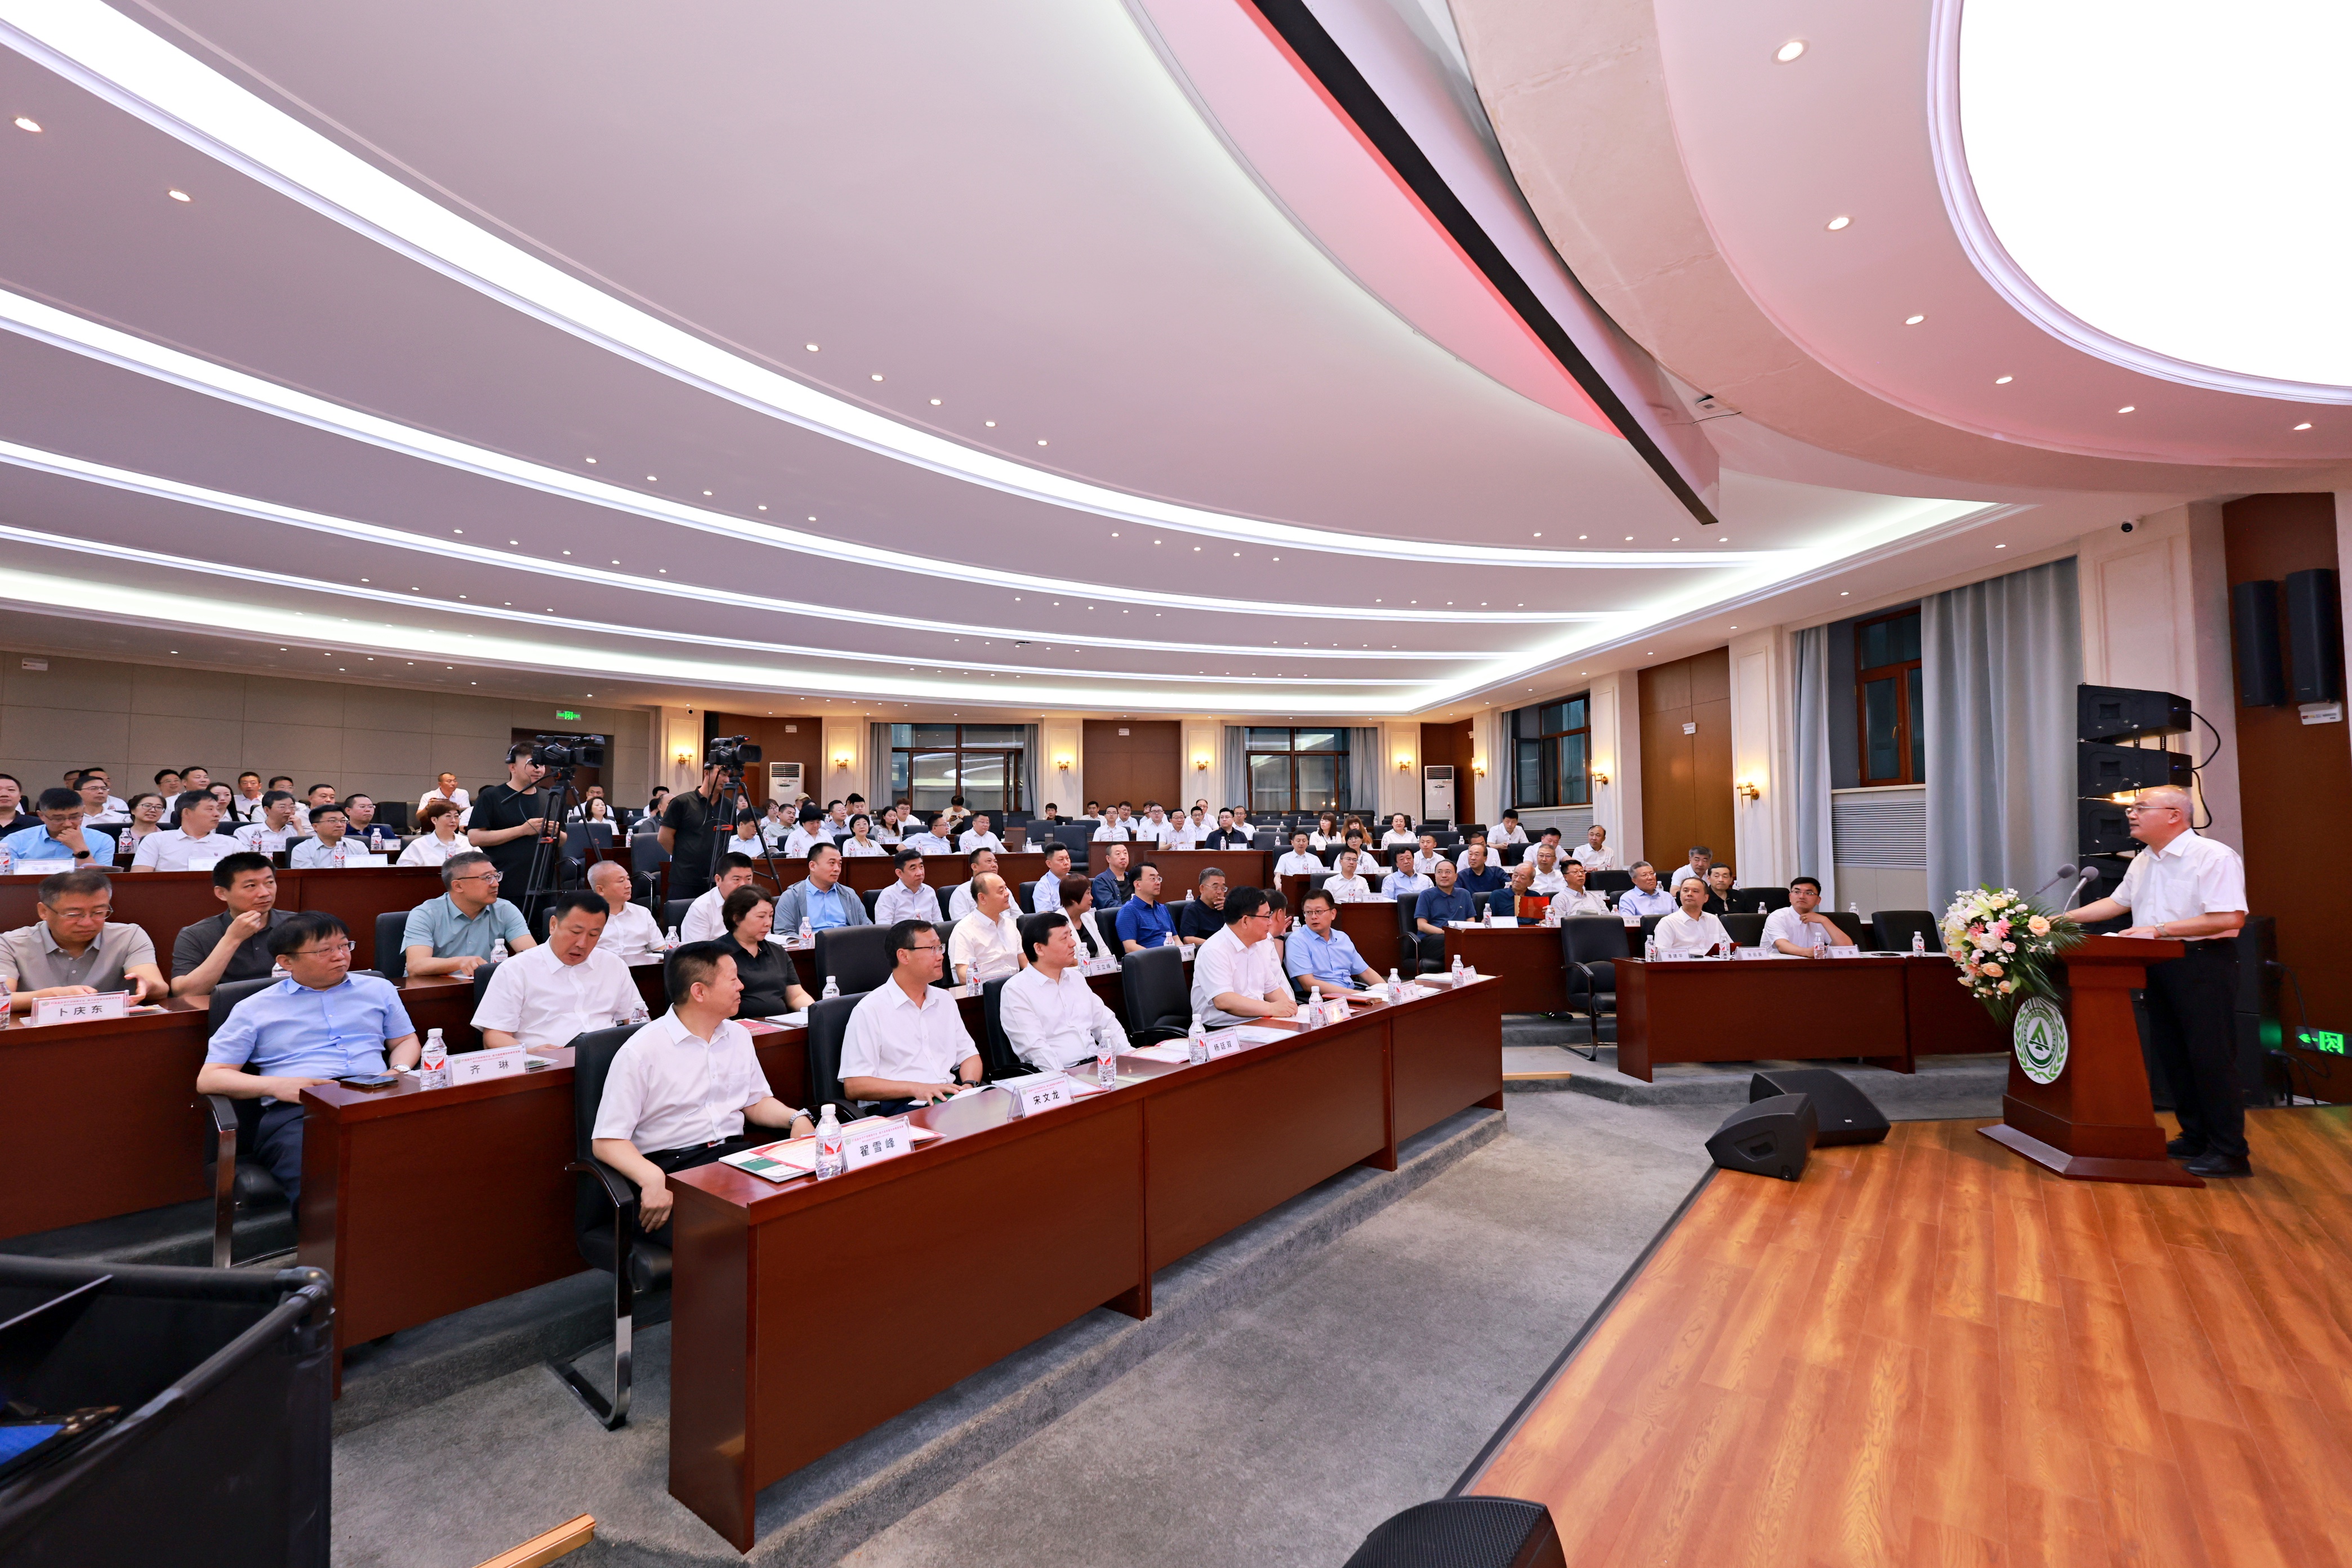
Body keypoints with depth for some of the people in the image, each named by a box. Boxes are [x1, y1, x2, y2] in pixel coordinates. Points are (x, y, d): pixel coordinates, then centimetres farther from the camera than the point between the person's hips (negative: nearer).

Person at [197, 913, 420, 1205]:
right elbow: (208, 1079, 15)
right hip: (295, 1112, -2)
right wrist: (276, 1086, -5)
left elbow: (405, 1041, 30)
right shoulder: (255, 1009, 18)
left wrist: (400, 1071, 5)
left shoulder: (378, 988, 24)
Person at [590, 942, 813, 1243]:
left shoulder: (738, 1035, 14)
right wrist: (653, 1179, -27)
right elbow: (606, 1140, -9)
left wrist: (796, 1118, 2)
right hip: (670, 1167, -6)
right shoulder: (641, 1052, -7)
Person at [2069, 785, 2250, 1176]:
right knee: (2170, 1054, 12)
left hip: (2202, 963, -8)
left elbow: (2231, 919, -19)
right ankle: (2195, 1138, 23)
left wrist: (2160, 929, -19)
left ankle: (2230, 1152, 3)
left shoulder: (2213, 856, -12)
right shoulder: (2143, 862, 13)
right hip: (2158, 965, 8)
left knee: (2210, 1056, -5)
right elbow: (2117, 902, 24)